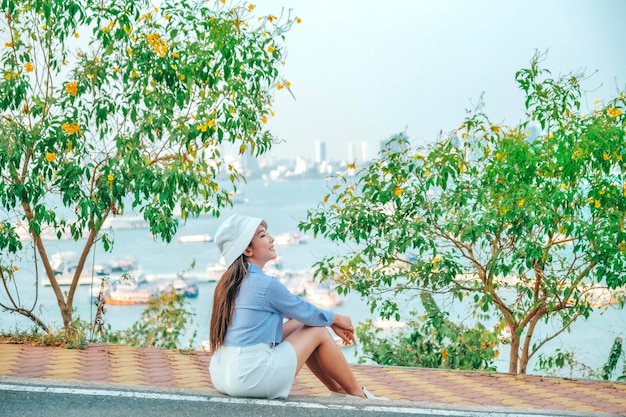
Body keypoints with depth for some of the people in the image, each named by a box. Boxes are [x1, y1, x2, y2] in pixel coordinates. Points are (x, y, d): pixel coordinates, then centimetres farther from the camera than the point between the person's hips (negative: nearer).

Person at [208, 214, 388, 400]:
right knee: (318, 331, 6)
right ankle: (358, 395, 19)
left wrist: (332, 322, 23)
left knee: (299, 325, 19)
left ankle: (338, 390, 27)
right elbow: (306, 312, 0)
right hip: (251, 378, -9)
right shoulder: (265, 285, -15)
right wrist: (336, 318, 20)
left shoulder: (231, 282, 12)